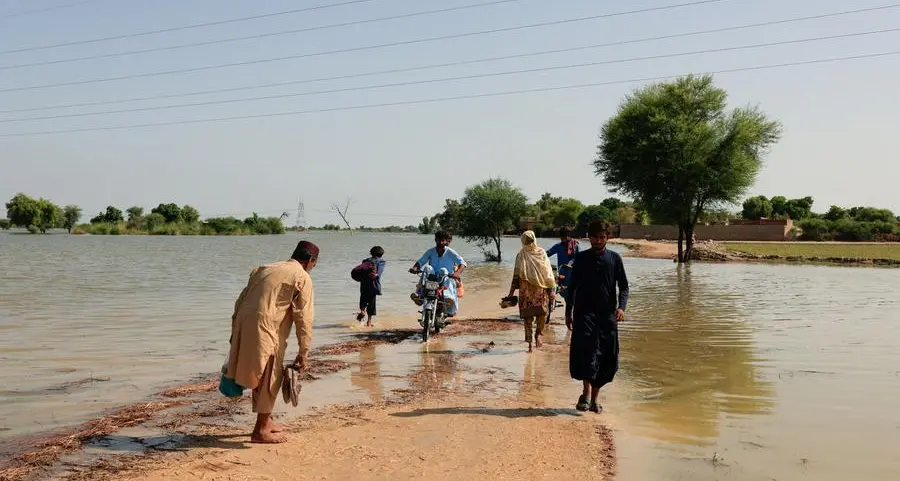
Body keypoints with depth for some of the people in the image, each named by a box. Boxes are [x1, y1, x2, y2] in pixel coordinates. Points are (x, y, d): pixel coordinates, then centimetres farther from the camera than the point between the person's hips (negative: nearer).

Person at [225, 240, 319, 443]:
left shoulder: (265, 269, 21)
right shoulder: (302, 278, 0)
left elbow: (240, 300, 20)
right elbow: (304, 318, -6)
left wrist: (235, 333, 24)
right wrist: (304, 352, -3)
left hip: (243, 325, 7)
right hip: (264, 329, -7)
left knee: (260, 376, 20)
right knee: (270, 378, 6)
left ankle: (265, 421, 33)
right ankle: (261, 431, 13)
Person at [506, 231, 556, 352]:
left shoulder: (541, 253, 6)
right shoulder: (521, 255, 5)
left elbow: (548, 272, 7)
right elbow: (516, 274, 6)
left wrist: (551, 289, 2)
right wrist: (511, 292, 3)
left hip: (541, 289, 0)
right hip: (526, 291, 0)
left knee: (543, 312, -13)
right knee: (528, 315, 1)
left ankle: (539, 333, 12)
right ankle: (529, 343, 8)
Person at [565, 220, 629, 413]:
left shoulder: (615, 259, 5)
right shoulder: (581, 259, 4)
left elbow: (623, 287, 6)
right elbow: (572, 287, 10)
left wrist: (621, 307, -11)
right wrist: (568, 313, 7)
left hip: (607, 315, 1)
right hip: (584, 313, -1)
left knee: (605, 359, 4)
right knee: (586, 351, -20)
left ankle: (594, 399, 15)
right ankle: (586, 393, -13)